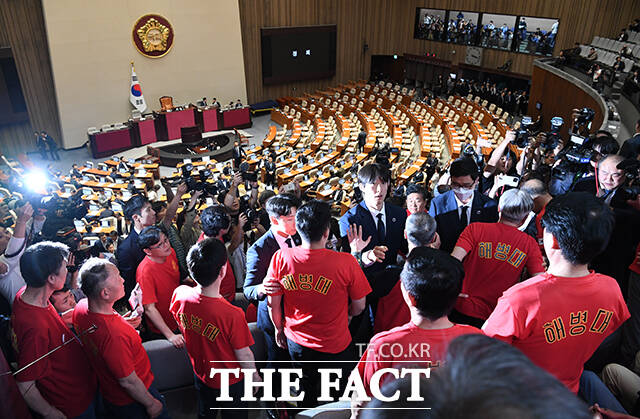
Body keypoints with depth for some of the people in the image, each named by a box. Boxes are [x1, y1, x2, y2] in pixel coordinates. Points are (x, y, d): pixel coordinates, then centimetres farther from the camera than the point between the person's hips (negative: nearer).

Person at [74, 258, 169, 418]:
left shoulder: (81, 307, -15)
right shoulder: (115, 335, -41)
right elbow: (128, 382, -27)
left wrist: (125, 325, 4)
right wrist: (151, 404, -14)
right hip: (132, 402, -8)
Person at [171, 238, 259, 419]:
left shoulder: (179, 294, -24)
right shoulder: (232, 315, -39)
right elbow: (244, 355, -23)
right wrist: (255, 376, -5)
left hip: (200, 373, 5)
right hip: (230, 381, -4)